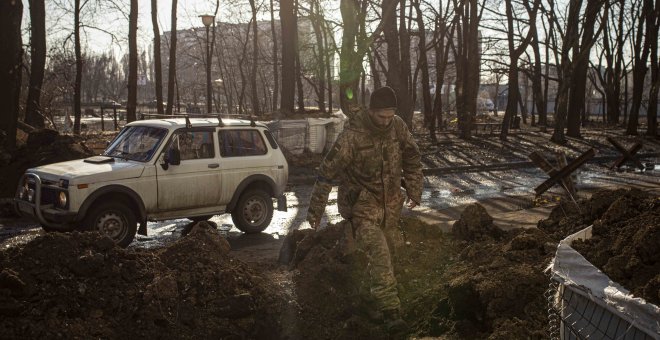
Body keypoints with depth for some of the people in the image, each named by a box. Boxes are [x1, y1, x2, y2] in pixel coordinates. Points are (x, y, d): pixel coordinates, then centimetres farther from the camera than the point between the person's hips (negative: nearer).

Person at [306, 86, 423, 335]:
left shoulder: (398, 127, -8)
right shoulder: (352, 137, -24)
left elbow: (412, 158, 10)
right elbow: (327, 172, -17)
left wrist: (414, 190, 6)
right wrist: (315, 210, -12)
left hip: (390, 206, 6)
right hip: (362, 207, -6)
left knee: (388, 252, 21)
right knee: (380, 255, -20)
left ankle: (374, 288, 51)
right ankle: (391, 311, -18)